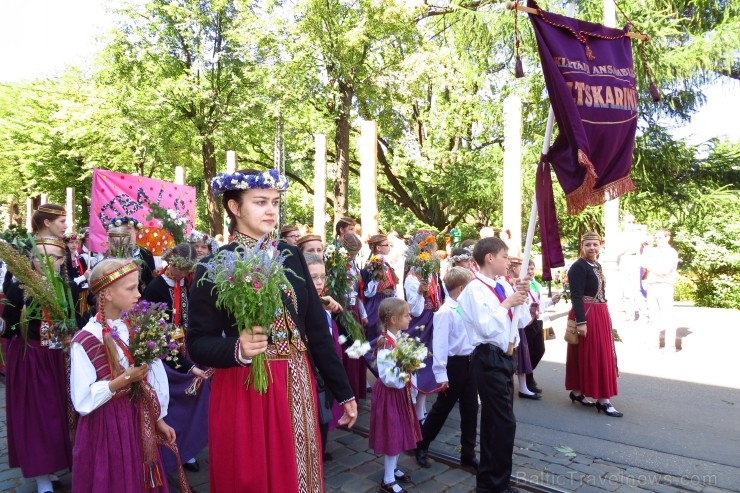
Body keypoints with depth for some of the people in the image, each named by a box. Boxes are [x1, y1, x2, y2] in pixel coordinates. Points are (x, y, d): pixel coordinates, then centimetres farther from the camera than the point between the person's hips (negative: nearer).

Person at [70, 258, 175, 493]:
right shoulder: (84, 341, -17)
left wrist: (158, 418, 6)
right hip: (106, 426, -5)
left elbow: (154, 376, 4)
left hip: (140, 420, 5)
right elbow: (82, 401, -18)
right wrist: (125, 379, -23)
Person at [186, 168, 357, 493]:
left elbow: (317, 328, 4)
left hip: (297, 387, 4)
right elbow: (197, 345, -8)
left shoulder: (291, 256, 2)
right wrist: (237, 348, -29)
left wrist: (343, 391, 6)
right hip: (243, 391, -4)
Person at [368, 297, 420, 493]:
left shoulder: (401, 338, 1)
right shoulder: (386, 344, -26)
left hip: (401, 391, 9)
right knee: (393, 434, 2)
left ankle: (393, 468, 38)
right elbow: (388, 377, -29)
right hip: (390, 393, -8)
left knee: (400, 432, 19)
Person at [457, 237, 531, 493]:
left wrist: (521, 297, -2)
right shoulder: (474, 289, -15)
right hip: (490, 359, -8)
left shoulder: (504, 285, 7)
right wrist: (507, 303, -15)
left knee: (492, 420, 17)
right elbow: (487, 327, -21)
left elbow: (523, 322, 11)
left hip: (505, 357, 8)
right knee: (504, 422, -4)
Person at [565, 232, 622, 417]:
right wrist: (581, 321, -24)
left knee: (602, 355, 14)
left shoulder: (597, 265, 14)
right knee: (589, 356, -3)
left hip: (600, 314, 10)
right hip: (586, 316, -10)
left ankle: (577, 392, 23)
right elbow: (576, 296, -19)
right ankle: (602, 400, 4)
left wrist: (605, 315, 18)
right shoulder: (578, 267, -13)